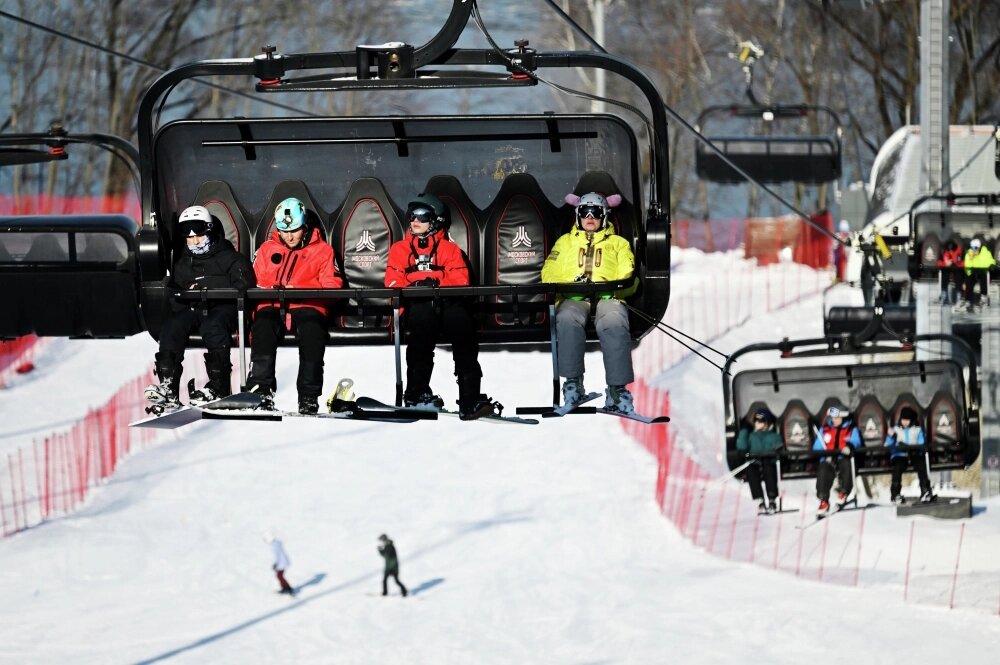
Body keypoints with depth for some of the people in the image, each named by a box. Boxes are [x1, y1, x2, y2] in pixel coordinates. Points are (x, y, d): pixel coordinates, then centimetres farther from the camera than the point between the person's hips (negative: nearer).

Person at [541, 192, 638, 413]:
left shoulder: (618, 243, 28)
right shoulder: (565, 242, 31)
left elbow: (628, 279, 15)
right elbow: (549, 274, 17)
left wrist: (627, 283, -11)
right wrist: (569, 285, -5)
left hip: (608, 298, -1)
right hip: (573, 298, 1)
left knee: (614, 324, -37)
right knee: (568, 320, -38)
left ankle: (617, 389, -41)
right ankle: (573, 383, -35)